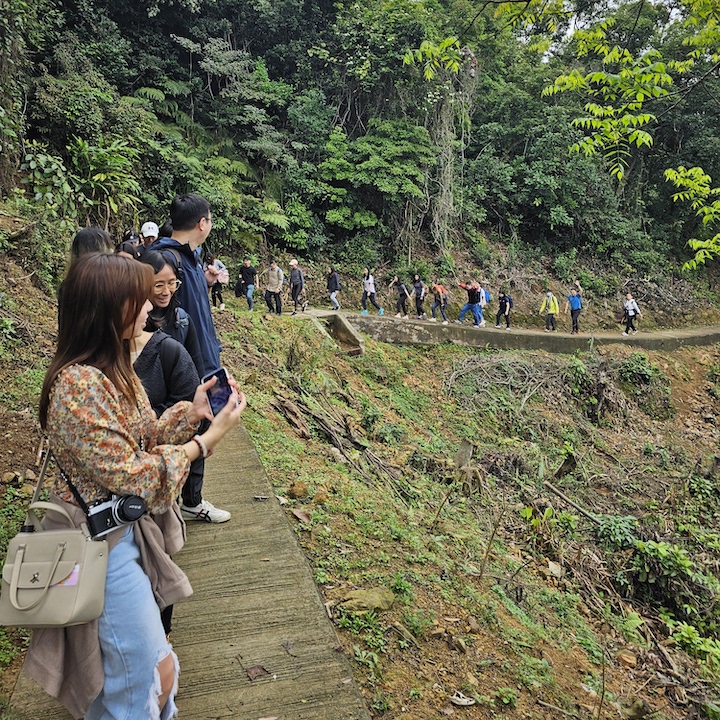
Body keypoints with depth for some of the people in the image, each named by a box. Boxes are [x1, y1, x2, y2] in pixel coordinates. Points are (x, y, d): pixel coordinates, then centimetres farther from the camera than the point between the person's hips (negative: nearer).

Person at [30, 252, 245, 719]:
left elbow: (143, 437, 7)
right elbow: (130, 476, -25)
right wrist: (208, 440, -20)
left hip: (128, 528, 9)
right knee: (152, 672, 8)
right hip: (104, 543, -9)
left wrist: (192, 411, -7)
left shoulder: (114, 369, 1)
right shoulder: (79, 384, -28)